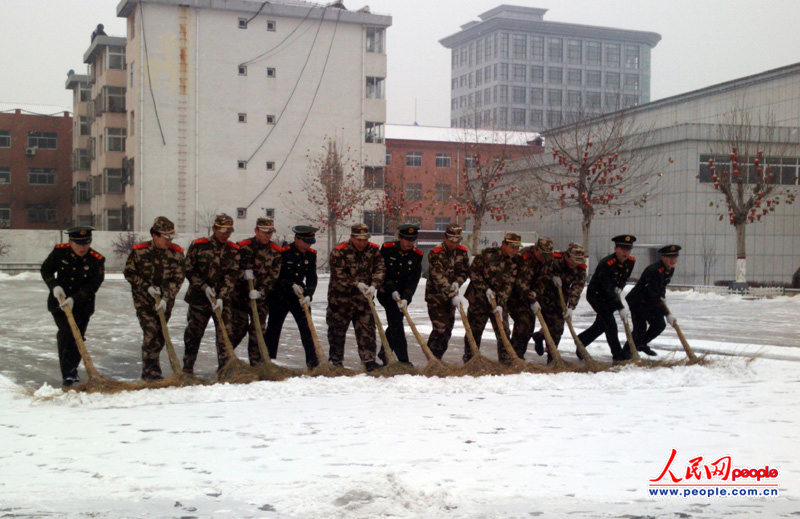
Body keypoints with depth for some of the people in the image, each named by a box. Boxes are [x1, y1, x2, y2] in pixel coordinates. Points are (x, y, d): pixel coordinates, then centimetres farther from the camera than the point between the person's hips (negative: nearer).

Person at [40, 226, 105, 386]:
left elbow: (93, 286, -16)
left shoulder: (97, 260, -12)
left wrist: (74, 299, -27)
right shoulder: (59, 251, -7)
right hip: (59, 301, 0)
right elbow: (46, 270, 5)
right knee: (66, 332, -13)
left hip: (82, 304, 0)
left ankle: (70, 371, 16)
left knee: (77, 337, 0)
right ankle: (67, 373, -8)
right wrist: (54, 286, -12)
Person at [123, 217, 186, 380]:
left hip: (165, 301, 3)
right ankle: (151, 371, -8)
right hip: (144, 300, -3)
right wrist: (147, 287, -11)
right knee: (151, 333, -15)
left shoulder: (176, 253, -2)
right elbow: (129, 273, 1)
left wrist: (166, 298, -16)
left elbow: (177, 279, -5)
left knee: (160, 336, 8)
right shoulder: (139, 251, -6)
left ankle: (150, 368, 26)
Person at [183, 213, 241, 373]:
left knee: (225, 335, -5)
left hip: (223, 299, 1)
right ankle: (187, 368, 18)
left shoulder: (233, 251, 2)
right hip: (199, 298, -1)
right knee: (193, 333, 6)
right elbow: (189, 270, 0)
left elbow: (231, 277, -5)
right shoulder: (198, 246, -1)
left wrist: (221, 297, -17)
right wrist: (205, 287, -10)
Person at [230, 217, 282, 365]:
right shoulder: (243, 246, -4)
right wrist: (244, 272, -17)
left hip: (260, 297, 2)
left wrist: (260, 291, -17)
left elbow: (273, 276, -4)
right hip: (240, 294, -1)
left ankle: (256, 363, 8)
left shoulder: (275, 252, 1)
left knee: (258, 330, 1)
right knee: (239, 327, 3)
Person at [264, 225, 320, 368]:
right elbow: (277, 276, -11)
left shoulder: (311, 254, 2)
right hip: (279, 295, -4)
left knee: (306, 327, -1)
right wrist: (291, 285, -20)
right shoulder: (283, 253, -13)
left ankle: (312, 361, 3)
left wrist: (308, 295, -12)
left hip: (299, 295, 4)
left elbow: (312, 278, 2)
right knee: (274, 328, 0)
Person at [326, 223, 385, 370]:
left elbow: (380, 269, -4)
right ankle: (335, 361, 20)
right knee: (337, 329, 7)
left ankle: (369, 360, 5)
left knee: (367, 328, 0)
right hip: (341, 297, -3)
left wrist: (374, 286, -21)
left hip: (363, 297, 3)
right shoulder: (339, 251, -13)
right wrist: (357, 284, -23)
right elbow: (339, 275, -17)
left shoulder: (373, 250, 0)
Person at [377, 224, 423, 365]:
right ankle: (403, 359, -11)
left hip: (403, 296, 3)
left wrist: (406, 298, -21)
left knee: (394, 324, 11)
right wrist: (392, 290, -16)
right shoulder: (387, 249, -10)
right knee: (396, 324, -11)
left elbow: (413, 280, -9)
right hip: (386, 293, -3)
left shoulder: (417, 255, -4)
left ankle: (384, 353, 30)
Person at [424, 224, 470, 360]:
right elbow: (439, 278, -26)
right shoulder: (435, 254, -18)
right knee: (440, 328, -14)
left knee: (448, 329, 9)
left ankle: (437, 358, 21)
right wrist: (452, 295, -34)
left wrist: (457, 283, -15)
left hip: (451, 296, 6)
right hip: (436, 296, -6)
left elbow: (464, 271, 7)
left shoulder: (462, 252, 2)